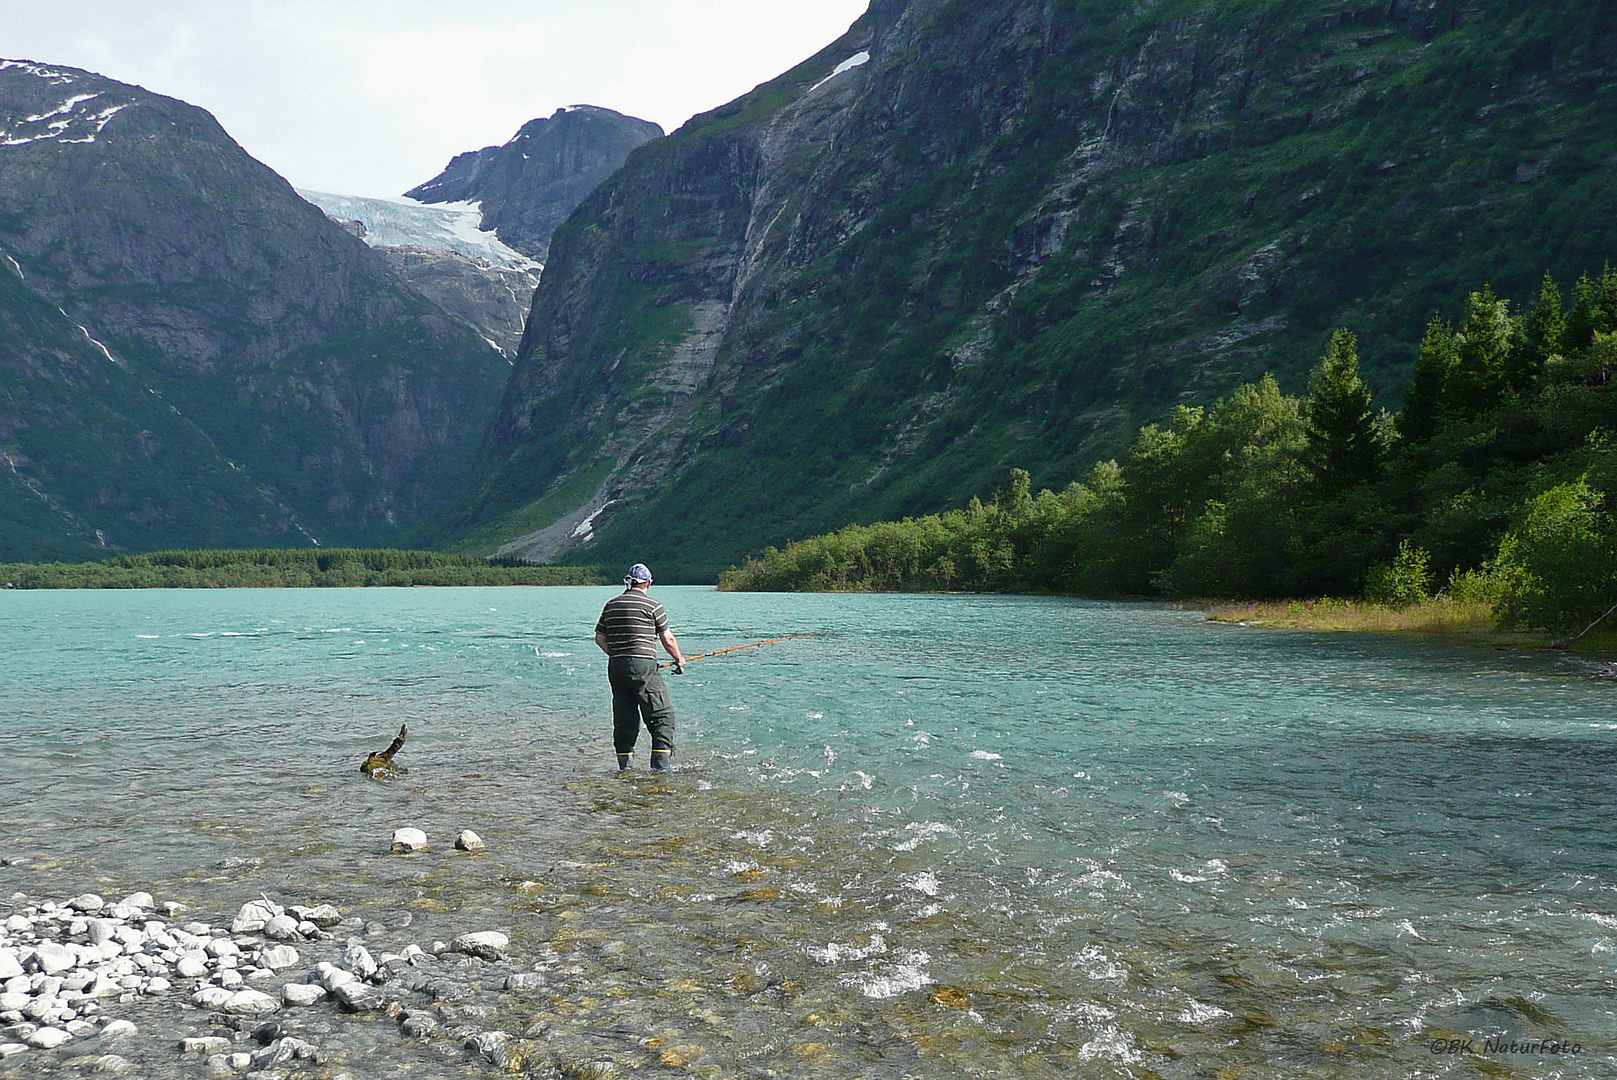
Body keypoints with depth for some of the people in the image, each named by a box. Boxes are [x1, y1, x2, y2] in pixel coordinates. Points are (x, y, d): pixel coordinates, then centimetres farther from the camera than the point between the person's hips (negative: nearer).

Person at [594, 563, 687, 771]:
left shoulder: (611, 605, 12)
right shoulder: (653, 606, -3)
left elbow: (600, 639, 15)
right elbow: (667, 640, 1)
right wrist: (679, 659, 18)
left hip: (615, 667, 6)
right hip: (643, 666, -6)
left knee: (624, 721, 12)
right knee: (663, 716, -2)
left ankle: (626, 769, 13)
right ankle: (661, 767, -11)